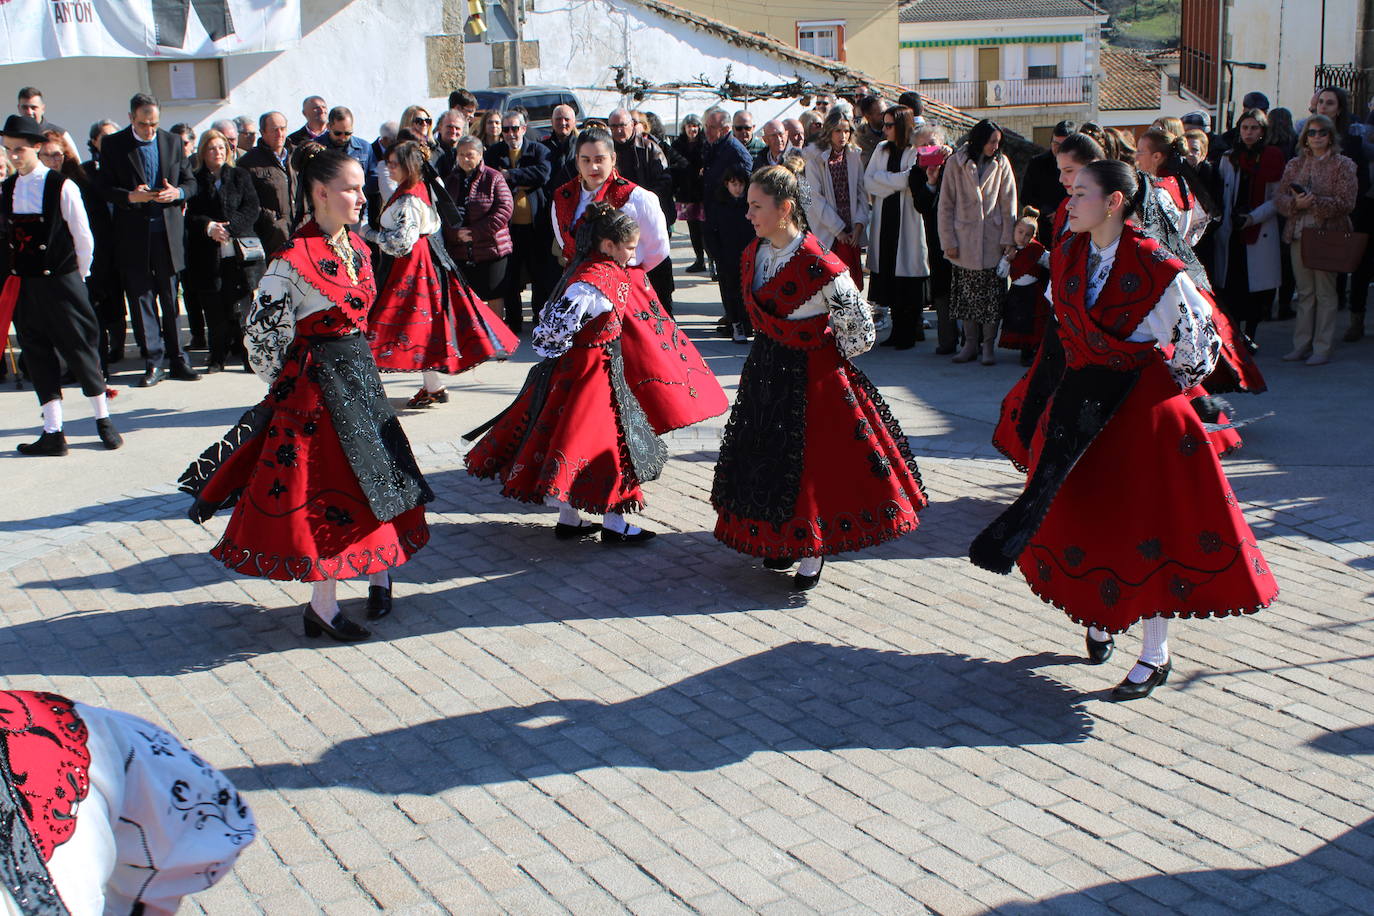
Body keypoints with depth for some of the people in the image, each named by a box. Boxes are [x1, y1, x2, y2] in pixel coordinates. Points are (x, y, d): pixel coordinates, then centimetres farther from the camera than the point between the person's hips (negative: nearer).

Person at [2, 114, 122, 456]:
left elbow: (83, 237, -4)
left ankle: (103, 420, 20)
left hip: (61, 283, -5)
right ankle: (53, 434, 10)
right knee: (37, 357, 6)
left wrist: (77, 278, 2)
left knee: (80, 350, 3)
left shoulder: (61, 187, -10)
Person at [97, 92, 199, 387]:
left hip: (168, 232, 2)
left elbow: (191, 181, 11)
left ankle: (176, 360, 14)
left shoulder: (172, 143, 8)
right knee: (142, 299, 1)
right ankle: (153, 363, 6)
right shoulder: (113, 145, 1)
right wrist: (130, 196, -21)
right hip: (134, 234, -2)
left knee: (170, 299, 7)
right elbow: (105, 188, -2)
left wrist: (178, 193, -11)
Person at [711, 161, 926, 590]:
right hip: (765, 371, 7)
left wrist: (822, 356, -2)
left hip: (811, 374, -7)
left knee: (813, 458, 2)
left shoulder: (818, 264, -22)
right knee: (770, 454, 14)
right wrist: (774, 355, 16)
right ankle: (785, 539, 30)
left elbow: (858, 329, -15)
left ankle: (813, 551, 18)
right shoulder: (753, 253, 1)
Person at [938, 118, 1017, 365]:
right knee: (967, 294, 6)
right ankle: (970, 343, 16)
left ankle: (988, 345, 10)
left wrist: (1008, 239, -2)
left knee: (992, 295, 1)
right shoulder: (956, 163, -1)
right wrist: (949, 241, -3)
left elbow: (1008, 204, 4)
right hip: (965, 240, 0)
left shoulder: (1001, 163, 2)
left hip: (993, 241, 0)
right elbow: (946, 205, 1)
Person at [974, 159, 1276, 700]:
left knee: (1148, 524, 0)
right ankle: (1099, 617, 34)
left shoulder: (1155, 267, -16)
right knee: (1081, 517, 12)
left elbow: (1201, 329, -7)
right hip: (1080, 404, 6)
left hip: (1142, 406, -6)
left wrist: (1172, 381, -2)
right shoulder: (1067, 259, 2)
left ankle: (1156, 654, 11)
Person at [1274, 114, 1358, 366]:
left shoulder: (1343, 165, 0)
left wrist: (1314, 202, -18)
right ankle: (1302, 345, 15)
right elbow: (1279, 196, 5)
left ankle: (1322, 348, 2)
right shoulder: (1295, 164, 12)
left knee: (1325, 293, -2)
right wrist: (1296, 203, -15)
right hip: (1299, 233, 4)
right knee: (1304, 292, 9)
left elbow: (1346, 202, -9)